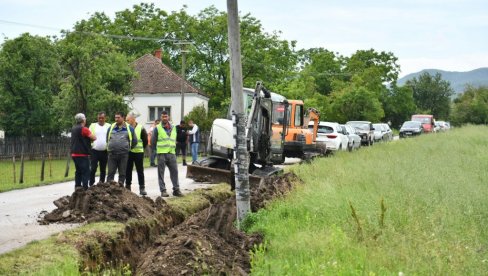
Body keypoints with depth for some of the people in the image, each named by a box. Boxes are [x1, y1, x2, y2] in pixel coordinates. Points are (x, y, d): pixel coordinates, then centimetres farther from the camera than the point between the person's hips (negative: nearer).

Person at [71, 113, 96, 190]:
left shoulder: (74, 129, 12)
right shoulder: (83, 129, -14)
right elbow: (94, 138, -15)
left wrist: (87, 139, 9)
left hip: (74, 154, 8)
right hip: (82, 155, -8)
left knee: (78, 172, 15)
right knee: (85, 172, -5)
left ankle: (77, 187, 17)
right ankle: (85, 188, -9)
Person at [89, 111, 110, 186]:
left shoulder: (109, 126, 7)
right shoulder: (93, 126, 6)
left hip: (104, 151, 1)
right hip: (95, 150, -1)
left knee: (103, 169, 10)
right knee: (93, 168, -8)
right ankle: (91, 184, -2)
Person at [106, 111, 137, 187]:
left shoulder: (129, 128, 5)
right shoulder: (111, 128, 11)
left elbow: (134, 141, 13)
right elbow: (107, 139, 24)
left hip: (124, 154, -1)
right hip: (112, 154, 1)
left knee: (122, 173, 3)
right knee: (111, 172, -1)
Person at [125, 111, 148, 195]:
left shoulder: (140, 128, -3)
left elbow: (145, 141, 4)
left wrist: (141, 148, 6)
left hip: (138, 152, -2)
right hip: (128, 153, 2)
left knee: (140, 171, 2)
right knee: (128, 171, 7)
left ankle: (142, 188, 6)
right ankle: (127, 187, 15)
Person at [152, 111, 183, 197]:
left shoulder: (173, 128, 14)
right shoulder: (157, 128, -1)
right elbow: (153, 141, 3)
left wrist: (173, 148, 14)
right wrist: (157, 149, 4)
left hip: (171, 153, 4)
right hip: (161, 154, -4)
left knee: (174, 171, 2)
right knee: (161, 173, -1)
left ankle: (176, 189, 9)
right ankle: (163, 190, 4)